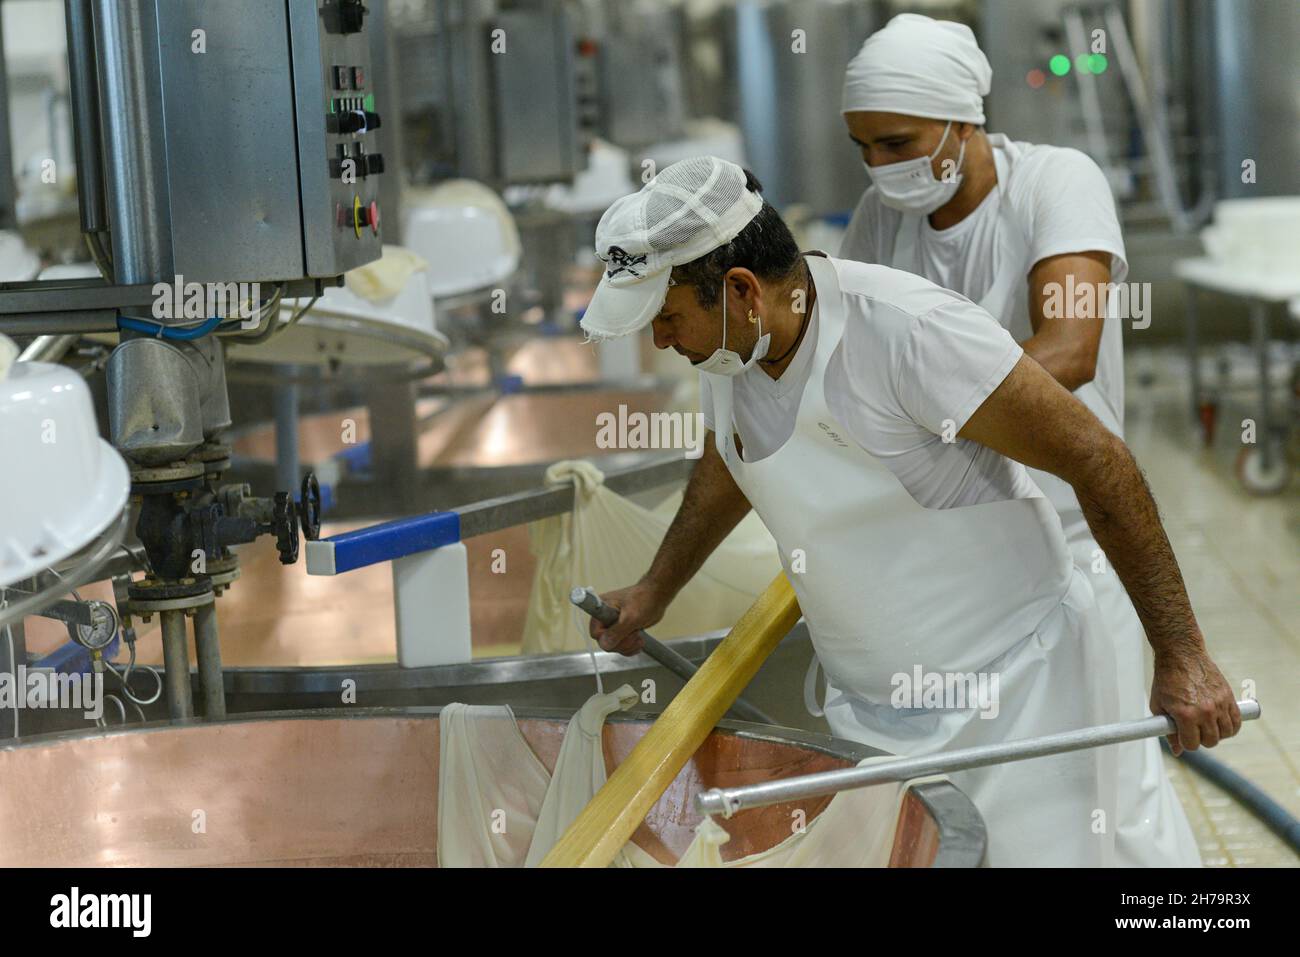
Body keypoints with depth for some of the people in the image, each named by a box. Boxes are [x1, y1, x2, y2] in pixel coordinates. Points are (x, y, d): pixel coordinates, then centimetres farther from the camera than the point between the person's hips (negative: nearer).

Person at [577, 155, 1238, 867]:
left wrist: (1181, 656, -23)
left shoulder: (907, 328, -25)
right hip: (867, 715, 7)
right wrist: (654, 592, 28)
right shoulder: (729, 351, -1)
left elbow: (1096, 459, -23)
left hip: (1016, 694, -7)